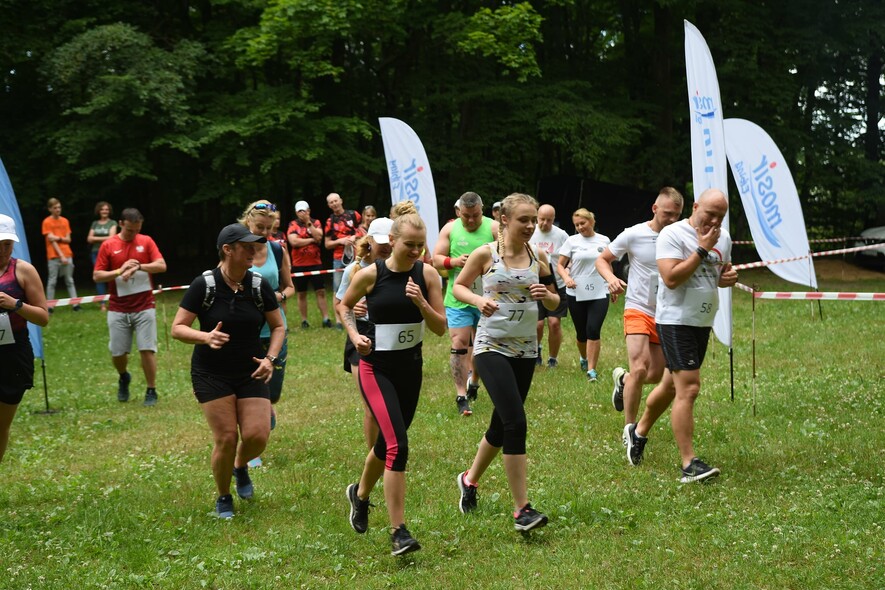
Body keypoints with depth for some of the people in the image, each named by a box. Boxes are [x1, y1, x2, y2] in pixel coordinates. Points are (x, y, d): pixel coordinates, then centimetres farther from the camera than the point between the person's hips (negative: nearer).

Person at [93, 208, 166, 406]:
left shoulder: (146, 241, 2)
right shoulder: (108, 245, 0)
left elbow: (161, 265, -7)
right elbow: (97, 276, -2)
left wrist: (139, 267, -20)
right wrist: (120, 271, -15)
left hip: (144, 307, 0)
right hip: (118, 309, 1)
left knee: (147, 349, -5)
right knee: (117, 352, 3)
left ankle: (151, 391, 6)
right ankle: (124, 378, 34)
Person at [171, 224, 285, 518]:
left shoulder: (260, 286, -2)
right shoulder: (204, 285, -10)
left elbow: (278, 327, 10)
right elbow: (177, 328, -9)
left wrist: (270, 358, -7)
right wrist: (207, 337, -27)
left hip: (251, 372, 3)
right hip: (211, 373, -3)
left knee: (257, 436, -10)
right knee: (226, 438, -8)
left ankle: (241, 467, 27)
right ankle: (223, 498, 17)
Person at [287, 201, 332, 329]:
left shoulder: (315, 223, 5)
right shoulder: (293, 225, -2)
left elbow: (319, 237, -12)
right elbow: (294, 241, -16)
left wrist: (308, 223, -14)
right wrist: (311, 240, -10)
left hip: (315, 263, 1)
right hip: (299, 264, -1)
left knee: (321, 292, -2)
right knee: (301, 294, 6)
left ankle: (326, 319, -1)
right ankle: (304, 320, 13)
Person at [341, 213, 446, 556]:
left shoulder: (427, 274, -5)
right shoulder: (370, 275, -11)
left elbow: (440, 328, -5)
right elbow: (345, 305, 9)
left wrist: (421, 302, -21)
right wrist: (355, 335, -7)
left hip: (411, 367, 4)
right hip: (377, 368, -4)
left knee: (388, 442, 18)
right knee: (397, 445, -17)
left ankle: (360, 495, 48)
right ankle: (399, 533, -14)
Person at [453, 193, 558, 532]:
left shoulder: (538, 256, 4)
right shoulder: (485, 254, -6)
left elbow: (554, 304, 11)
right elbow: (458, 286, 7)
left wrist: (546, 295, -12)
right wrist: (478, 300, -13)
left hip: (526, 349, 5)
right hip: (492, 347, -5)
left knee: (501, 424, 13)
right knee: (515, 422, -17)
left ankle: (470, 479, 39)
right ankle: (521, 509, -13)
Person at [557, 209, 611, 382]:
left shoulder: (604, 241, 4)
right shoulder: (572, 241, -1)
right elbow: (560, 265, 0)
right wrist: (566, 277, -19)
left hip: (599, 294, 0)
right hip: (577, 294, 0)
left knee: (593, 330, -14)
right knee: (581, 332, 10)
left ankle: (591, 370, -11)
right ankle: (584, 359, 39)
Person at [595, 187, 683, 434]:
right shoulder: (634, 235, -8)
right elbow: (602, 259, 4)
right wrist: (611, 278, -16)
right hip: (638, 310, -3)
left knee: (656, 376, 9)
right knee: (639, 369, -18)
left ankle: (622, 379, 44)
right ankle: (629, 429, -3)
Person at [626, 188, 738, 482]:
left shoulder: (723, 237, 11)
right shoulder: (673, 234, -12)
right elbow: (671, 278, -22)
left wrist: (729, 277, 1)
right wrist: (702, 249, -21)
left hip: (703, 323, 8)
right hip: (676, 322, -8)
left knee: (674, 385, 18)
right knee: (689, 388, -15)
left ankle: (639, 431, 40)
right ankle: (689, 464, -14)